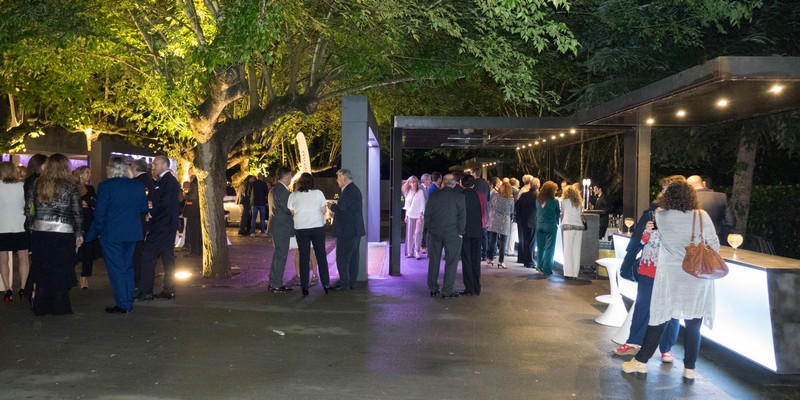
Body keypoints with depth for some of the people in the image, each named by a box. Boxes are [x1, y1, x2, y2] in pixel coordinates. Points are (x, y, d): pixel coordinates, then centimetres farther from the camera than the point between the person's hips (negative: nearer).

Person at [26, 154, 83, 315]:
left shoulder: (37, 184, 2)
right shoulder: (70, 186, -7)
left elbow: (29, 206, 4)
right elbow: (77, 212, -5)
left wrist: (31, 229, 13)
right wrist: (79, 233, 3)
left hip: (40, 232, 3)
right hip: (63, 234, -3)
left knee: (42, 270, 13)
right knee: (61, 271, 7)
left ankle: (41, 306, 18)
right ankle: (59, 307, 11)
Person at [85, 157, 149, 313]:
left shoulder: (105, 186, -12)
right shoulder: (138, 186, 0)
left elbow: (99, 213, -11)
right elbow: (144, 208, 7)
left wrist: (94, 233, 1)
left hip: (111, 233, -5)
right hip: (132, 232, 5)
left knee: (115, 268, 3)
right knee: (128, 267, 15)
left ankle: (122, 304, 4)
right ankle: (129, 302, 18)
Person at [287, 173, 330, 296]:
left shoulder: (293, 195, 1)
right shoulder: (318, 193, -1)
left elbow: (291, 213, 1)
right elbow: (324, 211, 0)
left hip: (301, 229, 0)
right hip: (318, 227, 0)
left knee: (303, 257, 5)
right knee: (321, 256, 9)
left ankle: (304, 287, 5)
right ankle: (326, 284, 9)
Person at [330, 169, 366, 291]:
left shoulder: (350, 190, -18)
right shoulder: (353, 189, 16)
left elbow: (341, 207, -27)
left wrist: (332, 206, -8)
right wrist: (336, 212, 12)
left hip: (347, 231, -11)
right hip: (355, 230, 11)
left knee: (342, 258, -5)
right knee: (353, 257, 13)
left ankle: (344, 283, -2)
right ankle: (352, 282, 20)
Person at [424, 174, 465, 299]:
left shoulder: (434, 195, 2)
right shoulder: (459, 196, -6)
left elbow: (427, 215, 5)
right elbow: (462, 216, -6)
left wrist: (429, 229, 13)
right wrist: (460, 232, 2)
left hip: (434, 233, 3)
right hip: (452, 233, -3)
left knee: (434, 261, 14)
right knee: (451, 262, 3)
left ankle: (433, 288, 21)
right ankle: (447, 291, 2)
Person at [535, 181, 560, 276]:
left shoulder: (538, 200, 1)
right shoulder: (554, 201, -11)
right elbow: (558, 213, 1)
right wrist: (557, 222, 17)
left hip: (539, 225, 5)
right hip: (550, 226, -5)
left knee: (540, 247, 14)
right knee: (549, 248, 1)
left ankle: (540, 267, 19)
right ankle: (547, 269, 1)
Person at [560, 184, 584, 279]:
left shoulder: (564, 201, 10)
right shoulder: (579, 203, 19)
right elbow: (581, 215, 17)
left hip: (568, 226, -3)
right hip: (579, 226, 3)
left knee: (568, 250, -4)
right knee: (577, 251, 3)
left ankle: (568, 273, -9)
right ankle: (575, 273, 1)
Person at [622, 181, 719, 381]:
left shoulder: (660, 216, -6)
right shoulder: (701, 216, -8)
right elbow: (714, 245, -2)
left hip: (670, 277, 0)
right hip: (698, 277, 0)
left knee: (659, 319, 8)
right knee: (693, 324, 9)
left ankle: (641, 361, 13)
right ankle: (690, 368, 16)